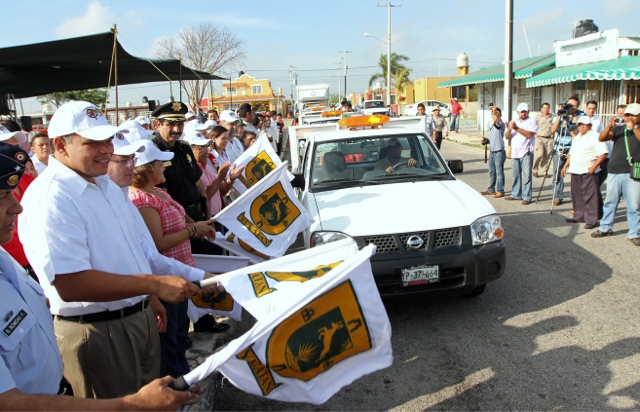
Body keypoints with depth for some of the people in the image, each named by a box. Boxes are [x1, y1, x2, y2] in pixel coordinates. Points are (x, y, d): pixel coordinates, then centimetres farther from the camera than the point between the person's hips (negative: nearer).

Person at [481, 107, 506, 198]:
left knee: (499, 172, -2)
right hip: (492, 152, 9)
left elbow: (497, 120, -35)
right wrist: (486, 141, 9)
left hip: (499, 152, -9)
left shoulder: (501, 124, -10)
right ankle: (491, 190, 26)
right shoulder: (492, 126, 16)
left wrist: (495, 111, -47)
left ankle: (500, 191, 5)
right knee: (492, 172, 16)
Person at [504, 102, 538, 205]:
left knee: (526, 175, -7)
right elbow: (507, 137, 8)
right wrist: (509, 129, -11)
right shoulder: (513, 122, 17)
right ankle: (516, 194, 19)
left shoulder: (532, 121, 2)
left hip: (526, 152, -5)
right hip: (515, 152, 5)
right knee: (516, 175, 10)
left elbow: (529, 134, -13)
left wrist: (517, 128, -16)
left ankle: (526, 197, -6)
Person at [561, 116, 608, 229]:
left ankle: (591, 220, -4)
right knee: (577, 195, 12)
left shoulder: (595, 136, -7)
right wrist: (566, 166, 19)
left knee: (590, 196, -7)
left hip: (588, 172, -8)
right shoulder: (576, 137, 19)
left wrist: (594, 166, -19)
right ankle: (578, 216, 22)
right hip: (575, 171, 8)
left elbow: (603, 153, -14)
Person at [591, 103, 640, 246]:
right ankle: (605, 228, 21)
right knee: (610, 202, 10)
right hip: (614, 172, 3)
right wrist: (609, 126, -16)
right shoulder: (618, 129, 13)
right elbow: (601, 138, -2)